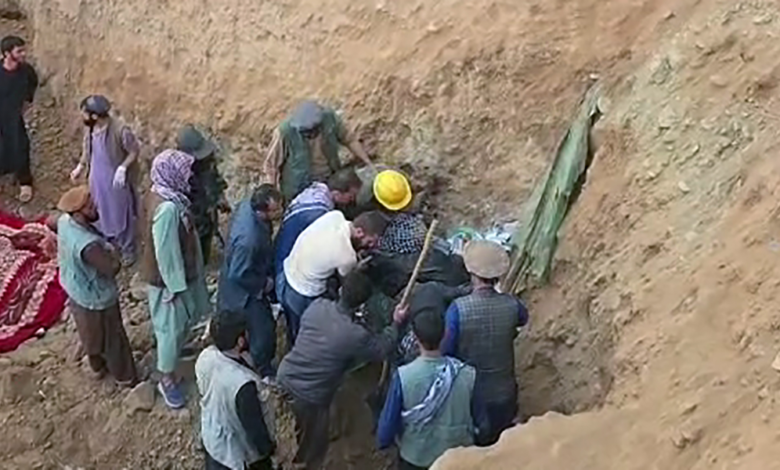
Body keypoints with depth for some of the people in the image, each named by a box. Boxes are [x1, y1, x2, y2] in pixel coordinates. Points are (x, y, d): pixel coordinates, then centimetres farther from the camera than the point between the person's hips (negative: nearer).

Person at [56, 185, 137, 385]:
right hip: (97, 298, -8)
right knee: (112, 338, 18)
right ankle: (124, 376, 41)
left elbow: (50, 222, 8)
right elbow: (112, 268, -33)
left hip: (76, 290, 8)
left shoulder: (64, 221, -17)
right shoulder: (88, 245, -42)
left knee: (91, 334, 32)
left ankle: (98, 366, 57)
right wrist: (111, 252, -11)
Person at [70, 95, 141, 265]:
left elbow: (134, 151, -18)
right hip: (98, 178, 6)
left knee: (122, 215, 12)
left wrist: (122, 169, -27)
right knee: (102, 211, 24)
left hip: (117, 180, -6)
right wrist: (80, 167, 12)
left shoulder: (120, 130, -30)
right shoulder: (90, 127, -10)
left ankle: (128, 250, 31)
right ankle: (108, 241, 48)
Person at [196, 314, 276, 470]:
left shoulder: (205, 356, -21)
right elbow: (254, 425, -28)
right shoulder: (243, 383, -43)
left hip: (211, 434, 6)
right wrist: (267, 447, -9)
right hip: (237, 448, -6)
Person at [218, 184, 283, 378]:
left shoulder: (248, 204, -17)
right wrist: (264, 284, -15)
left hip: (256, 278, 9)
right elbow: (238, 275, -31)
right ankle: (266, 374, 31)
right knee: (264, 331, 8)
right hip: (245, 289, -9)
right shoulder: (249, 239, -44)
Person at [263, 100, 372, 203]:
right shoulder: (285, 133, -26)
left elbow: (349, 140, 0)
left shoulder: (329, 118, -17)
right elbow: (271, 165, -14)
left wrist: (369, 164, -2)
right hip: (301, 191, -3)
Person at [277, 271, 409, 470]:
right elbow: (381, 349, -4)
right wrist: (396, 324, 9)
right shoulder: (356, 335, -26)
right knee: (314, 444, 22)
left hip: (284, 378, 6)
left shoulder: (317, 306, -12)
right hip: (310, 398, -6)